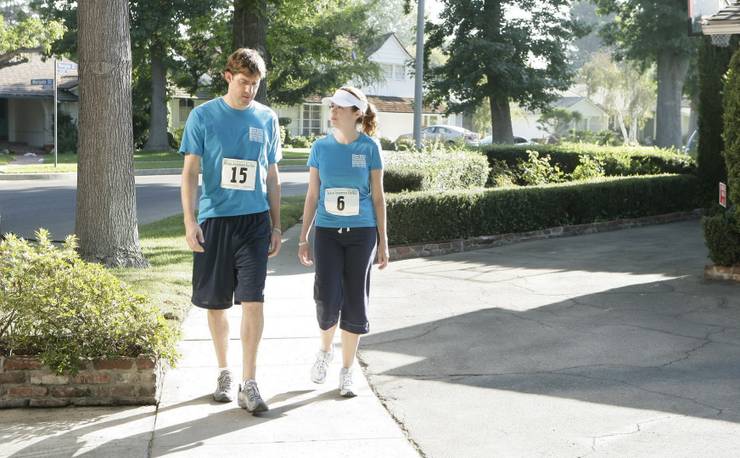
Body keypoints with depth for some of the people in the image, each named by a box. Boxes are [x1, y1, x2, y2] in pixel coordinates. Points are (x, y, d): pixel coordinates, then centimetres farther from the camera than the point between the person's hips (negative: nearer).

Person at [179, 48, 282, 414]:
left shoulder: (267, 119, 8)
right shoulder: (203, 116, 1)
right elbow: (190, 172, -1)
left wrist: (276, 225, 12)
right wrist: (190, 222, -10)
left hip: (254, 221, 1)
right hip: (214, 219, -1)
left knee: (253, 301, -9)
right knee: (216, 303, 9)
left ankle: (248, 384, -5)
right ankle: (224, 372, 27)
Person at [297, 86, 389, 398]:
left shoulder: (369, 148, -2)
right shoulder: (321, 147, 3)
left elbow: (378, 197, 2)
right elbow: (312, 195, 8)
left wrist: (383, 242, 1)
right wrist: (303, 237, 6)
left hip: (361, 234, -1)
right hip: (327, 232, 1)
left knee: (355, 302, 3)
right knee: (327, 299, -8)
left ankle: (347, 372, 15)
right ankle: (325, 350, 23)